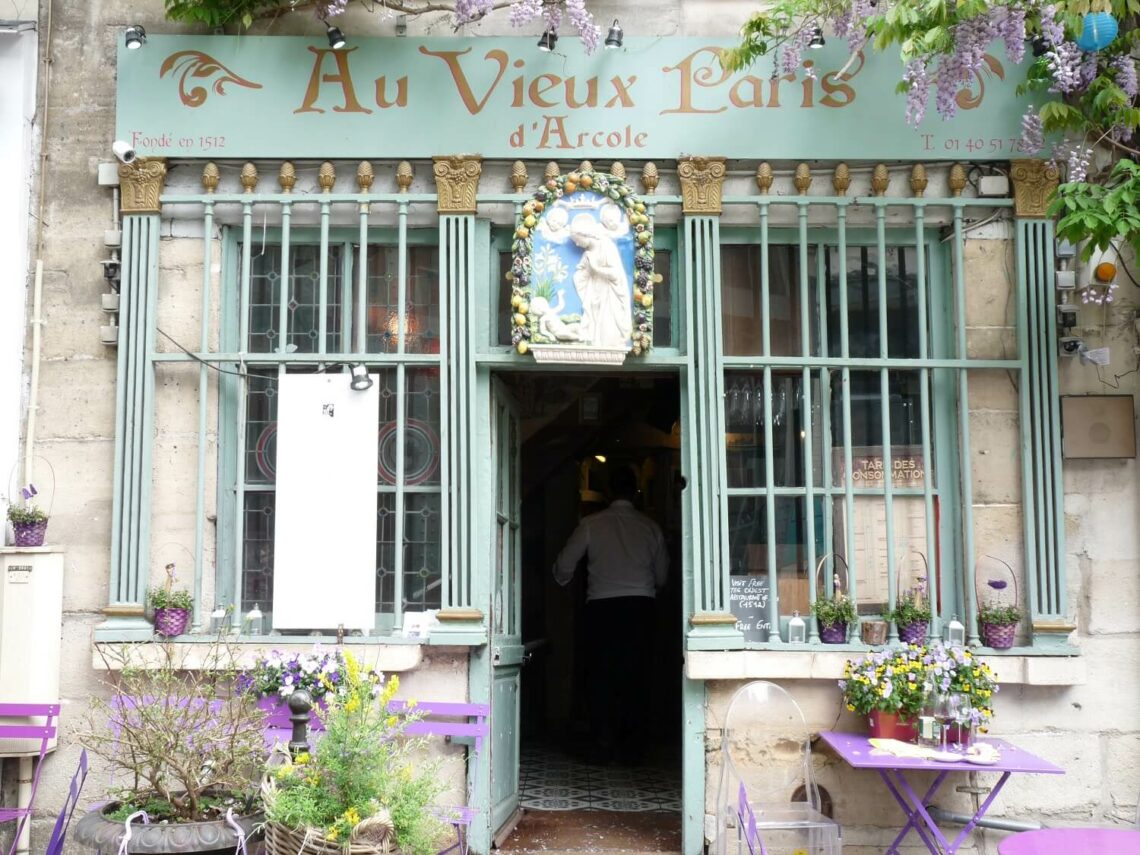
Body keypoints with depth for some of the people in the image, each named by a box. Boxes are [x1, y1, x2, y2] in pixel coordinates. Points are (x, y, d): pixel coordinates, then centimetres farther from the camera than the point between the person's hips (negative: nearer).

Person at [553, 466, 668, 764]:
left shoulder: (591, 524, 1)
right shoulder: (650, 527, 6)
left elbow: (564, 565, 6)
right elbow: (662, 575, 14)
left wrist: (564, 583, 29)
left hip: (601, 606, -1)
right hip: (640, 606, 1)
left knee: (602, 676, 4)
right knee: (636, 678, 5)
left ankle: (603, 746, 0)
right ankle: (632, 748, 5)